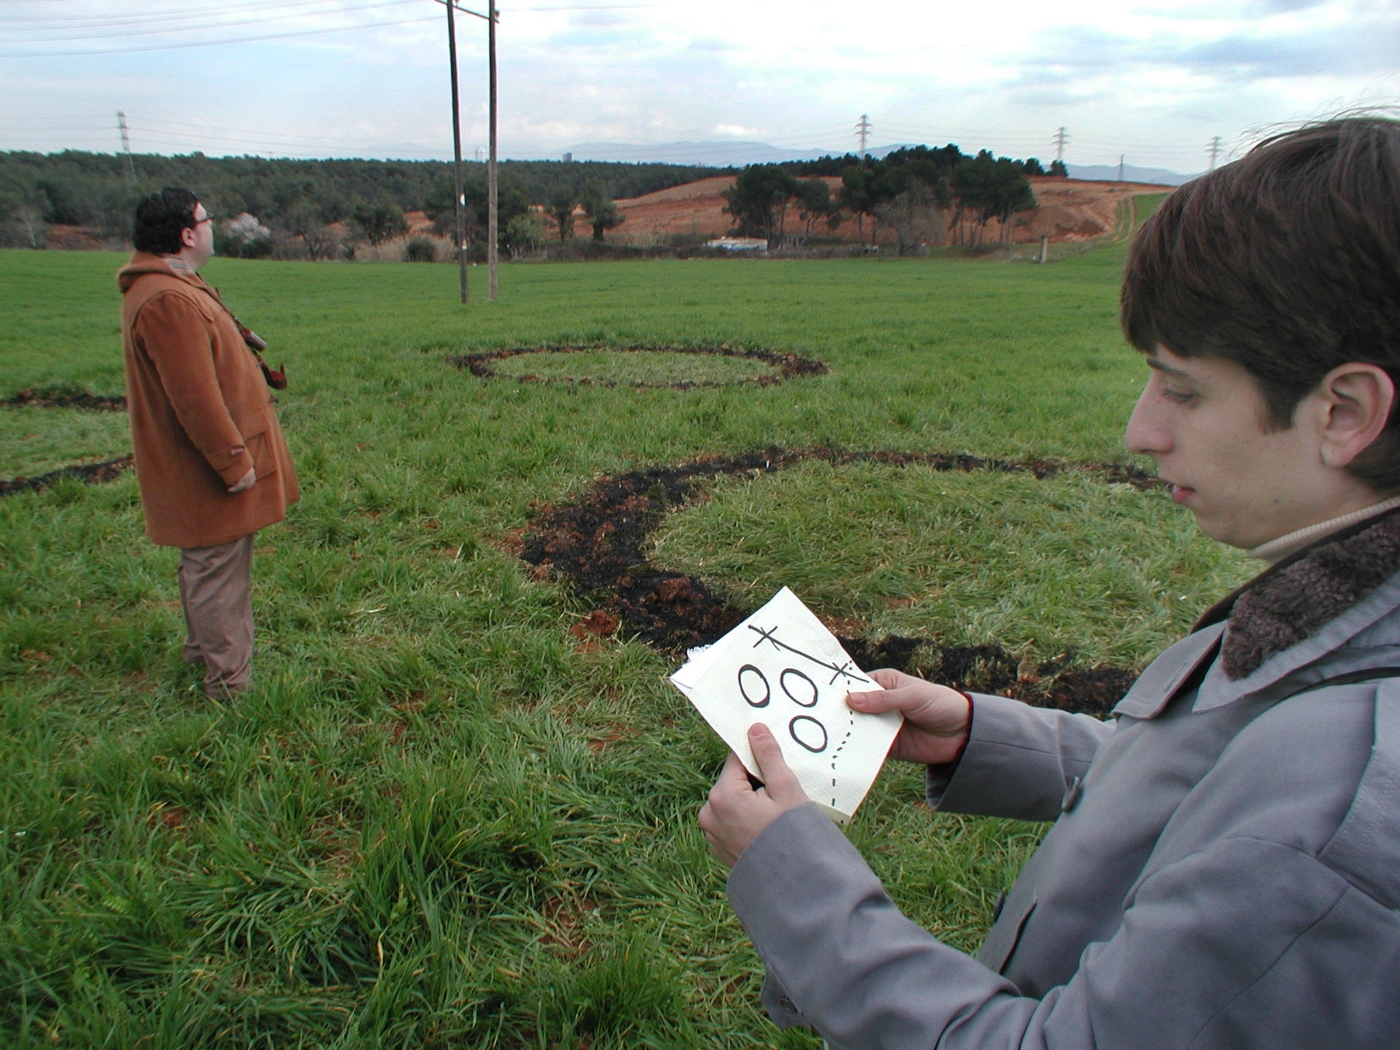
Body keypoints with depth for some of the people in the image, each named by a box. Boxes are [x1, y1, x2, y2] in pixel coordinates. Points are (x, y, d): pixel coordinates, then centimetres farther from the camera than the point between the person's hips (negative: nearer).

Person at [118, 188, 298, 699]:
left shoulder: (169, 288, 13)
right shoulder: (169, 301, -24)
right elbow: (195, 397, -27)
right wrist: (233, 460, -22)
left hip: (200, 466, 11)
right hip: (206, 468, -11)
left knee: (207, 566, 23)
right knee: (218, 570, -1)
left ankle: (203, 652, 40)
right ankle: (230, 684, 10)